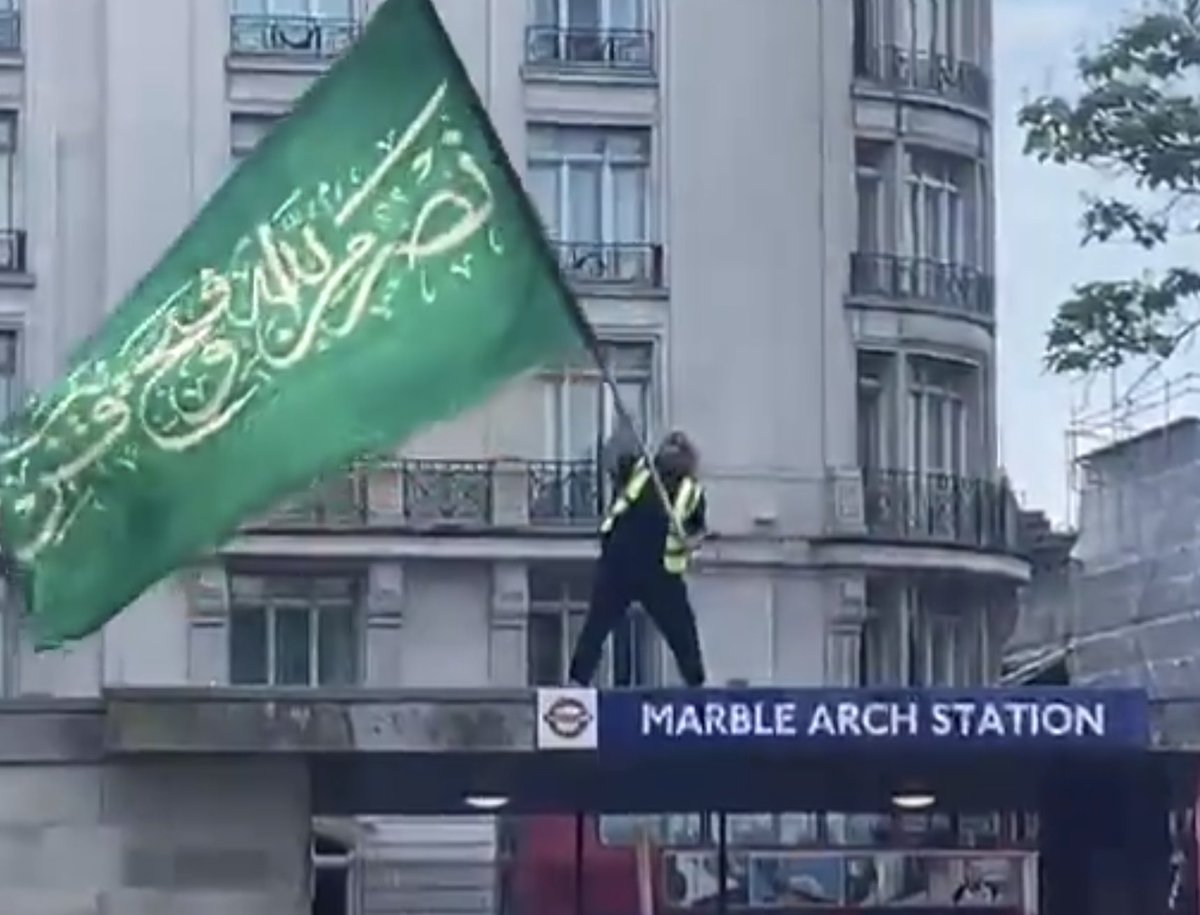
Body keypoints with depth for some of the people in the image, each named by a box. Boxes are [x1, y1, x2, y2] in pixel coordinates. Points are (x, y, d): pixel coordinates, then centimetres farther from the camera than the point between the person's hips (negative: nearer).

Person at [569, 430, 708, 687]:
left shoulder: (692, 492, -1)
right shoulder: (638, 469, 5)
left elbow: (701, 528, 6)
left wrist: (693, 541, -15)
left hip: (659, 572, -1)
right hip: (618, 562, 1)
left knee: (682, 629, 2)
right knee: (597, 623, 3)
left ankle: (697, 685, 16)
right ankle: (577, 681, 9)